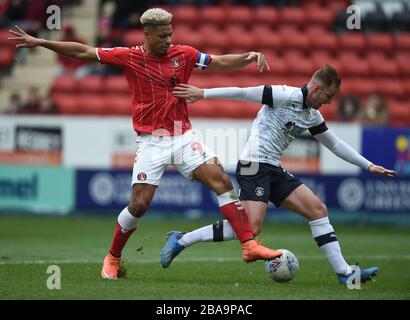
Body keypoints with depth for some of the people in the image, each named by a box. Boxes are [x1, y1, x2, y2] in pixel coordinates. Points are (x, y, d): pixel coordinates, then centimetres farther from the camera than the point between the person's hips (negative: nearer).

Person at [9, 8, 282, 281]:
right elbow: (84, 52, 2)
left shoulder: (183, 54, 3)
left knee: (222, 181, -13)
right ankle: (113, 258, 15)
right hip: (151, 142, -2)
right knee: (140, 204, -8)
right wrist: (38, 42, 1)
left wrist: (250, 57, -12)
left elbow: (221, 62, 7)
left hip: (183, 136, 2)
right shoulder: (129, 57, -2)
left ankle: (249, 245, -12)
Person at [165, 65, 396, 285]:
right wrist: (203, 93, -15)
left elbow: (335, 145, 25)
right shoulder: (288, 96, -11)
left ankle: (344, 272, 2)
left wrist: (369, 165, 24)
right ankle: (182, 241, -14)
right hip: (254, 166, -9)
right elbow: (243, 93, -12)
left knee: (318, 210, 1)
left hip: (273, 169, 9)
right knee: (251, 228, -22)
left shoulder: (313, 116, 15)